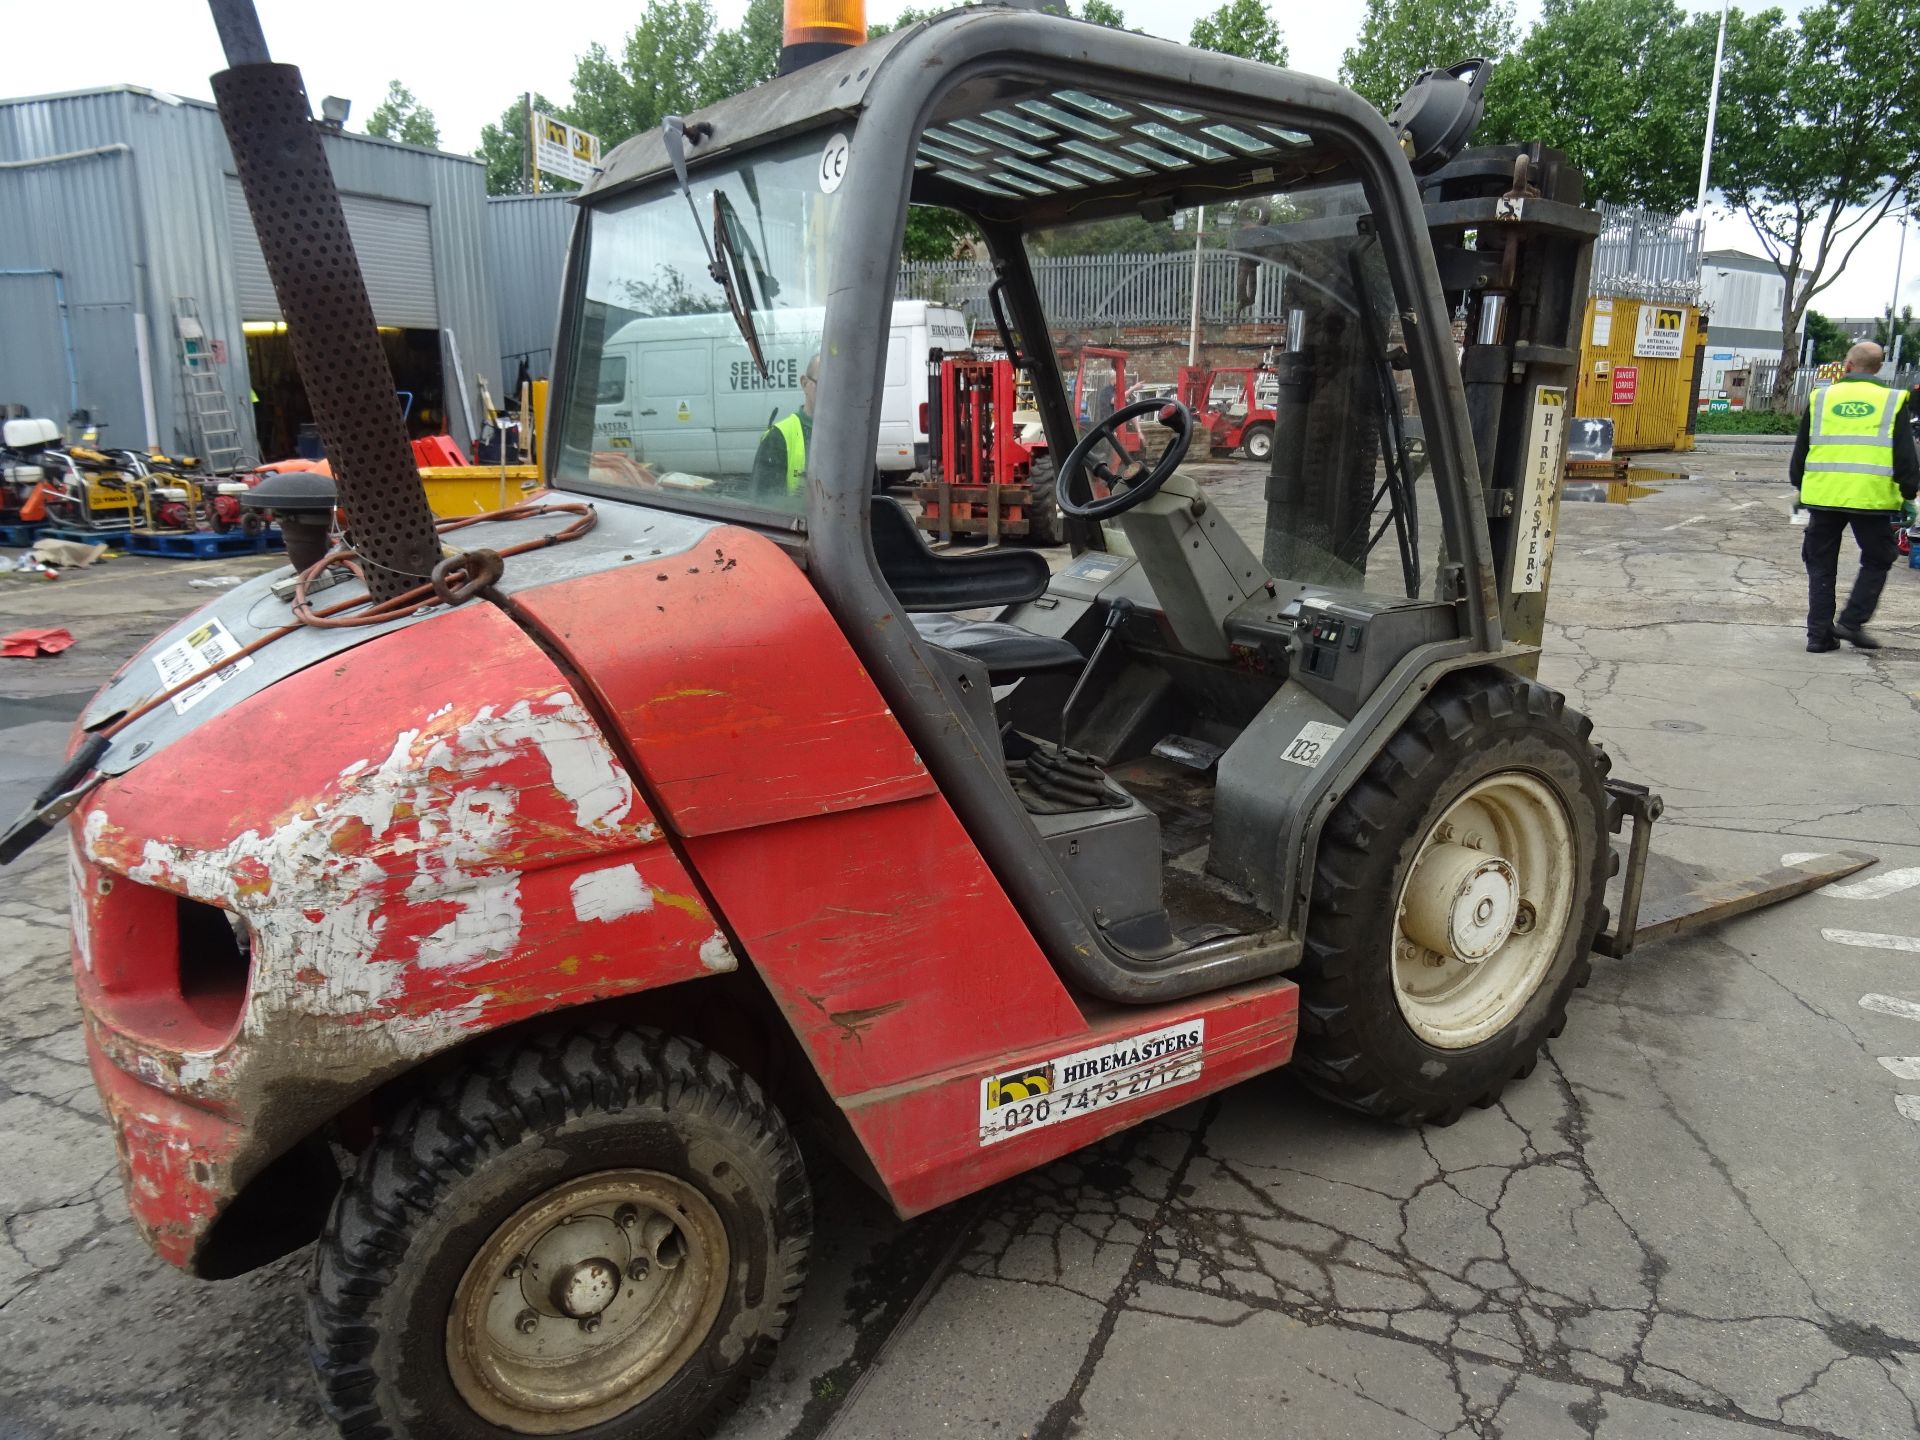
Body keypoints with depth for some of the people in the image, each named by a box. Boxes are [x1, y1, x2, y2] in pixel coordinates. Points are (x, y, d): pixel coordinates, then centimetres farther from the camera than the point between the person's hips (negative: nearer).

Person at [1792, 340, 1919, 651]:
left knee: (1821, 565, 11)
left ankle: (1819, 633, 9)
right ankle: (1852, 622, 3)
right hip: (1871, 497, -2)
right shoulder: (1893, 401, 3)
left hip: (1823, 495, 2)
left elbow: (1800, 452, 12)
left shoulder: (1821, 397, 8)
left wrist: (1801, 487, 24)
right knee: (1877, 561, 15)